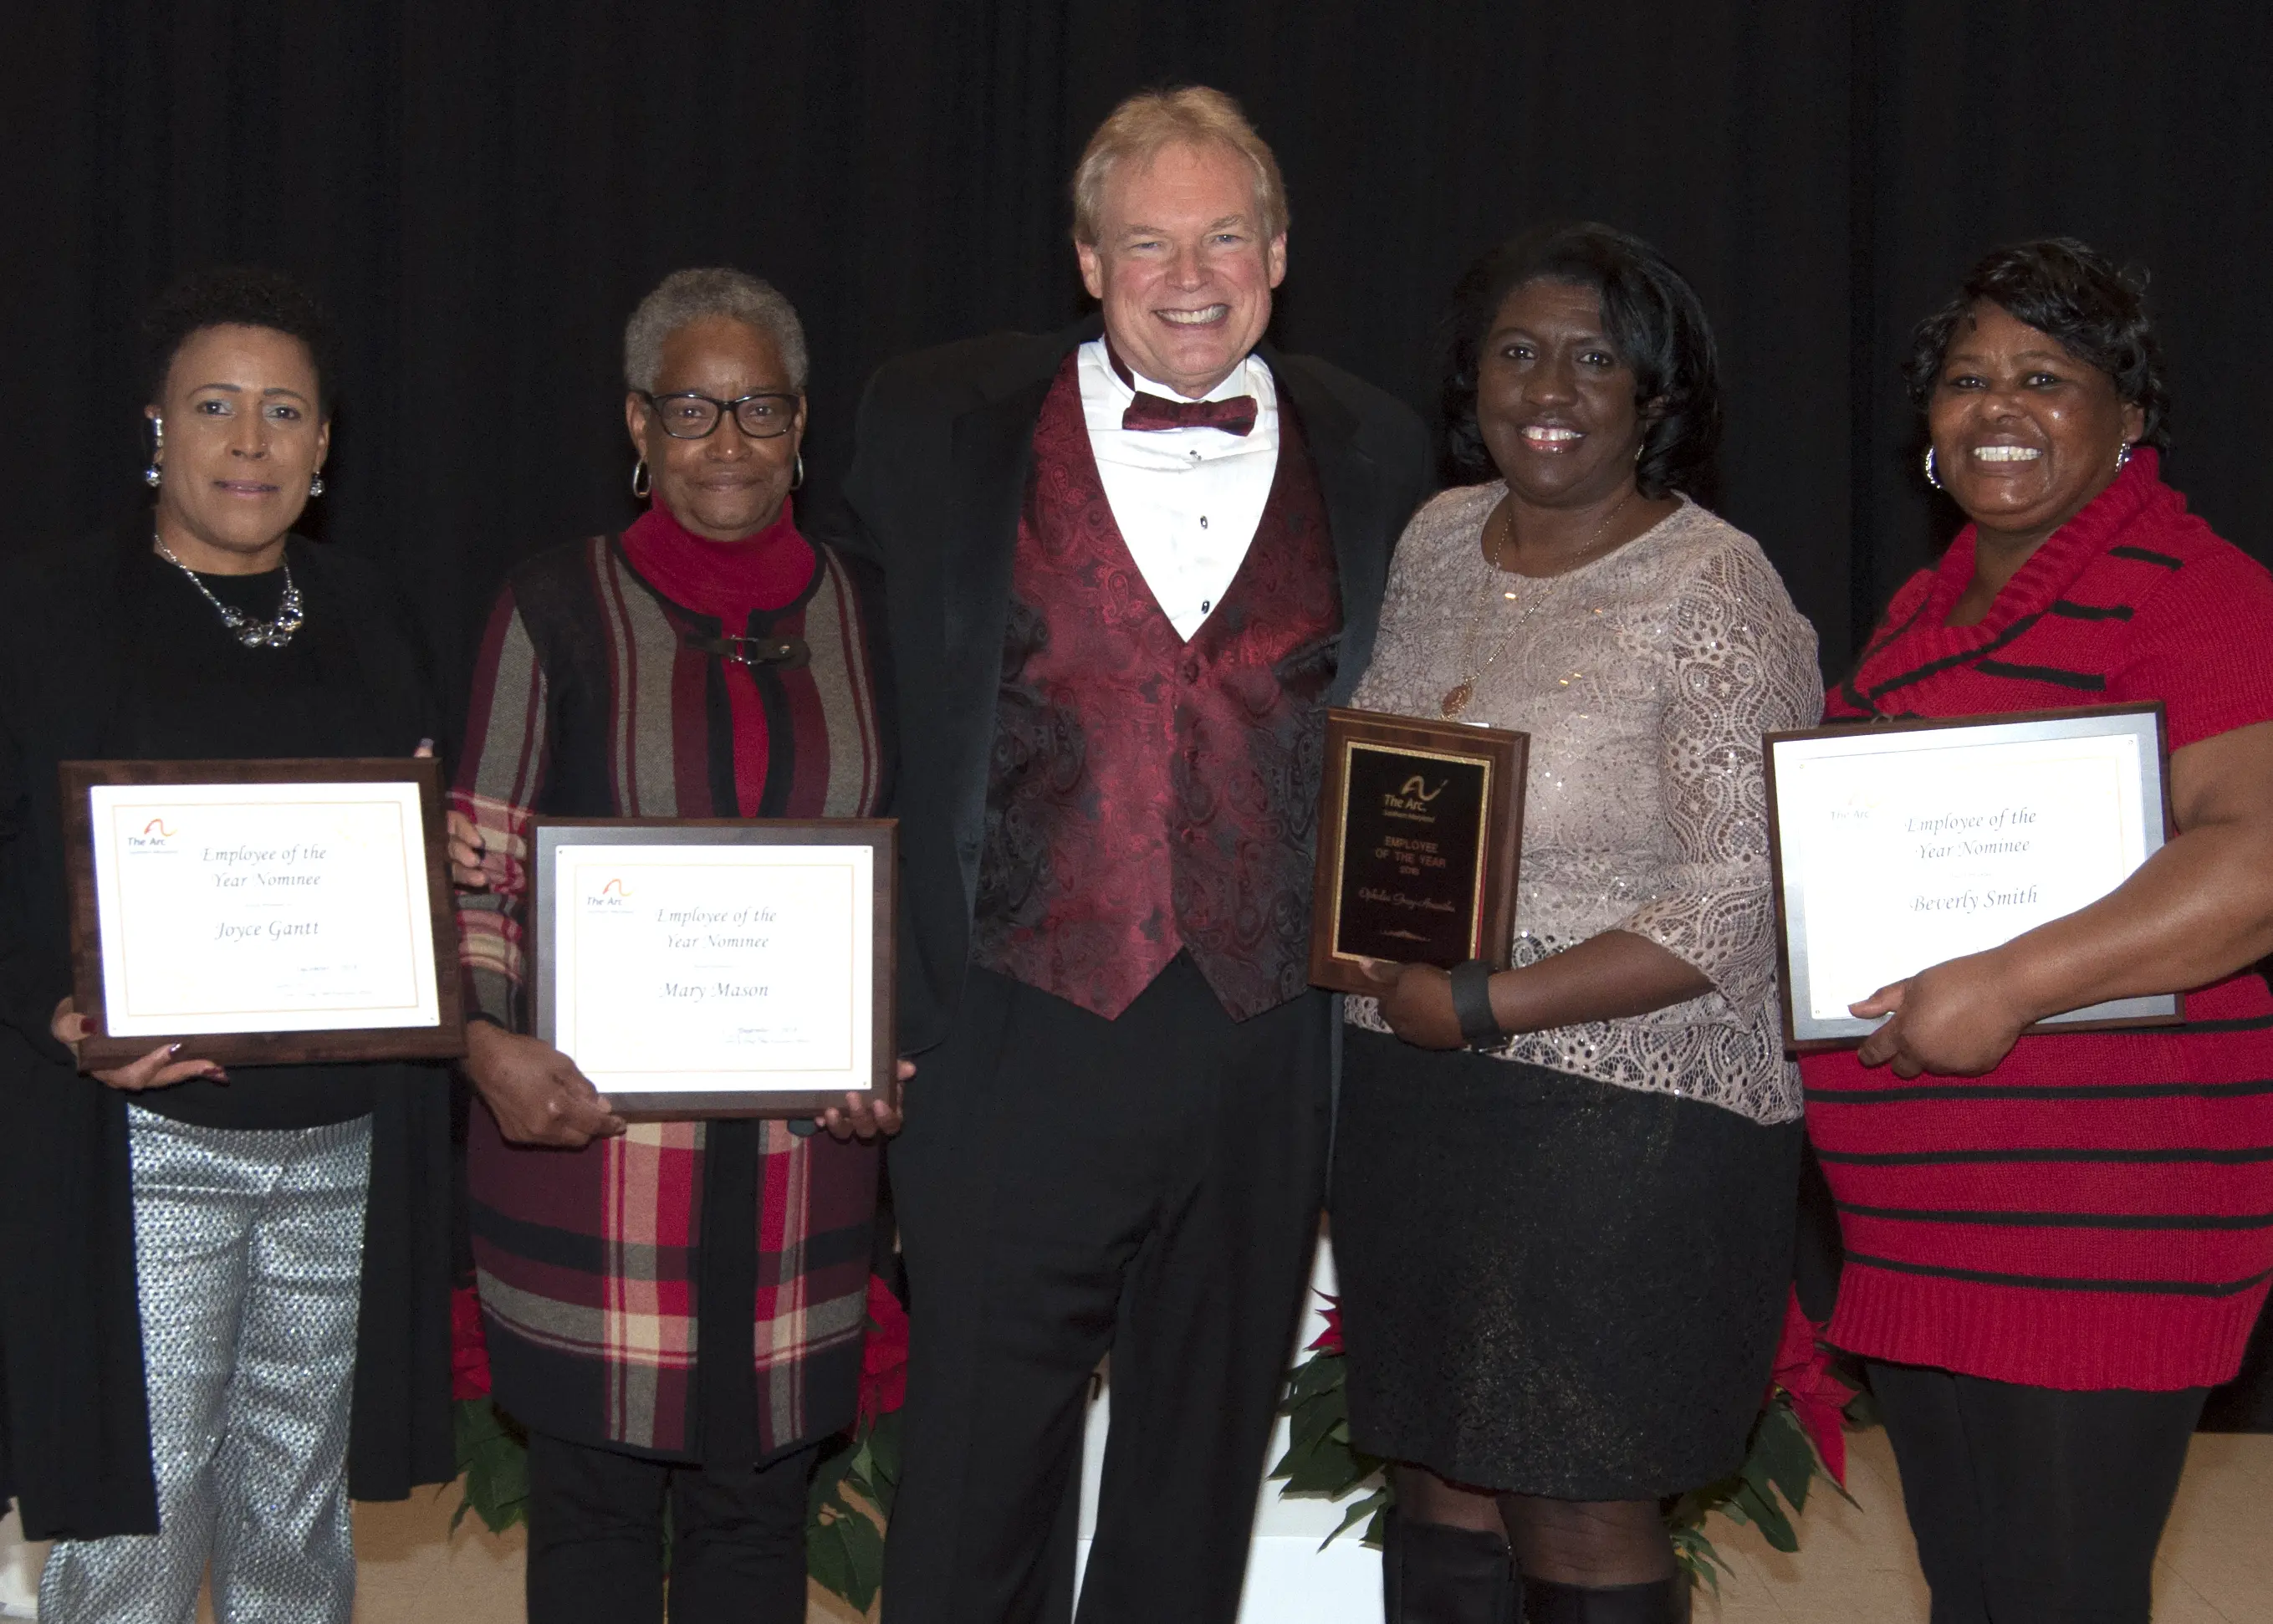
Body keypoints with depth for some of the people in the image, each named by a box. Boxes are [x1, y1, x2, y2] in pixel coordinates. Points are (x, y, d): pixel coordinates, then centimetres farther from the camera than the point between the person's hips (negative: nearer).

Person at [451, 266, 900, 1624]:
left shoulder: (868, 618, 8)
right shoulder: (558, 609, 2)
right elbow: (477, 870, 1)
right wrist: (485, 1040, -16)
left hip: (804, 1144, 2)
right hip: (588, 1129, -2)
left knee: (759, 1500, 10)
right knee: (593, 1497, 7)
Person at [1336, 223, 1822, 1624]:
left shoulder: (1715, 594, -12)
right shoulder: (1438, 541, 9)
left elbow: (1741, 905, -17)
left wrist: (1480, 1007, -17)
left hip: (1626, 1119, -6)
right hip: (1413, 1098, 6)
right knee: (1442, 1486, 13)